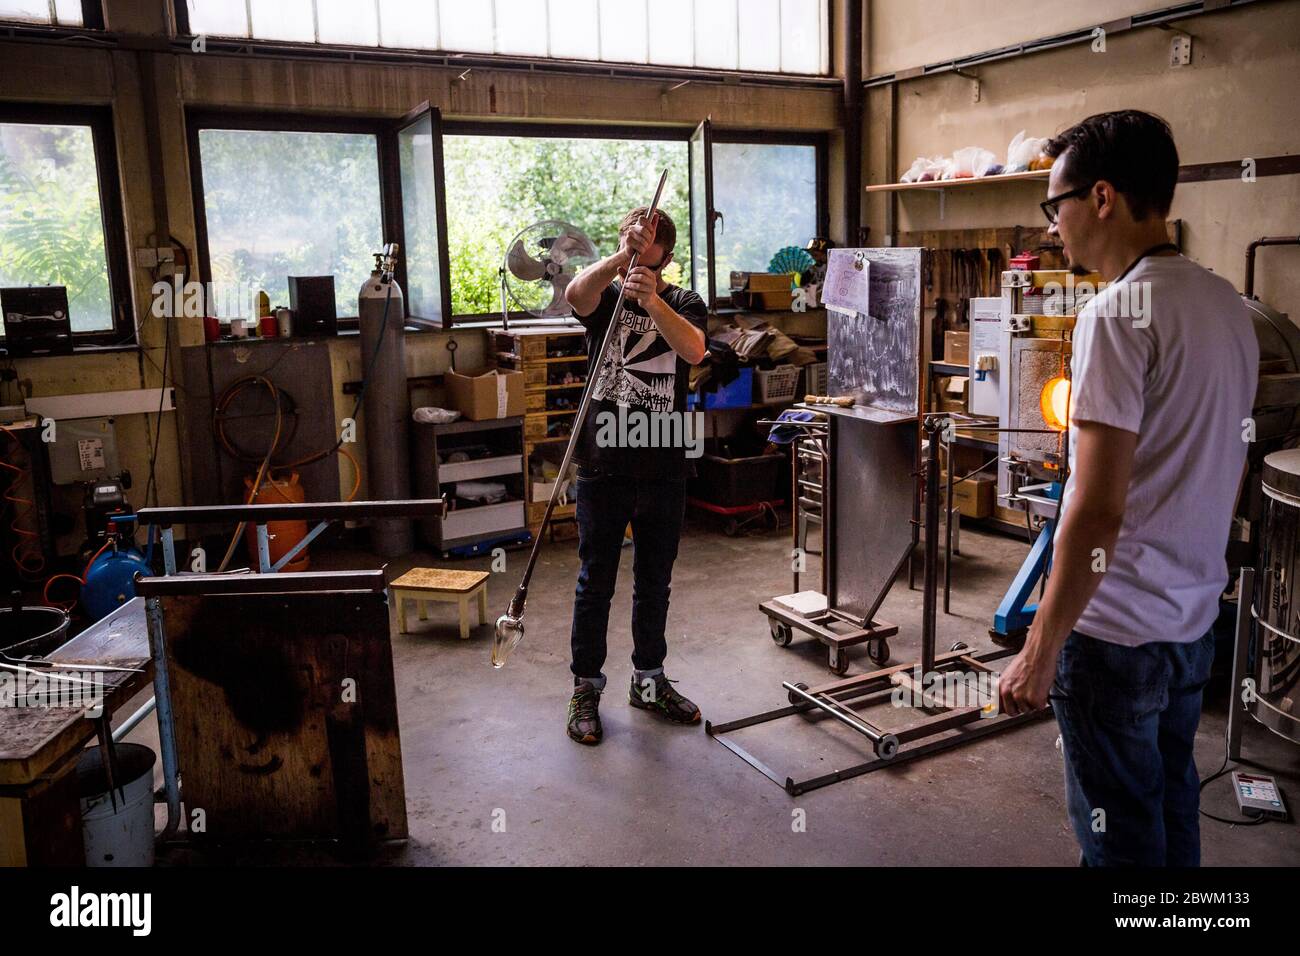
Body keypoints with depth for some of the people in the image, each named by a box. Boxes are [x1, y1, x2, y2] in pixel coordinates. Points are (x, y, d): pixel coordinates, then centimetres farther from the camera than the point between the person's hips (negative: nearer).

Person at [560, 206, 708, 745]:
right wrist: (622, 257, -40)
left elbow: (693, 349, -20)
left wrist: (652, 301, -37)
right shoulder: (605, 295, 2)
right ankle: (586, 688, 21)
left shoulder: (684, 305, 3)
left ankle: (649, 681, 31)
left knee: (654, 584, 14)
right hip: (603, 466, -1)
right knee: (595, 584, 7)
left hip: (663, 471, 2)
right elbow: (575, 294, -24)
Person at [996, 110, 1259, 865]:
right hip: (1195, 618, 9)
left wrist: (1041, 649, -17)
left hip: (1117, 630, -8)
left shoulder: (1119, 313, -19)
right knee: (1174, 810, 22)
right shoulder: (1227, 304, 7)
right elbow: (1228, 475, 16)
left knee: (1120, 832, 7)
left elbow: (1097, 509, -23)